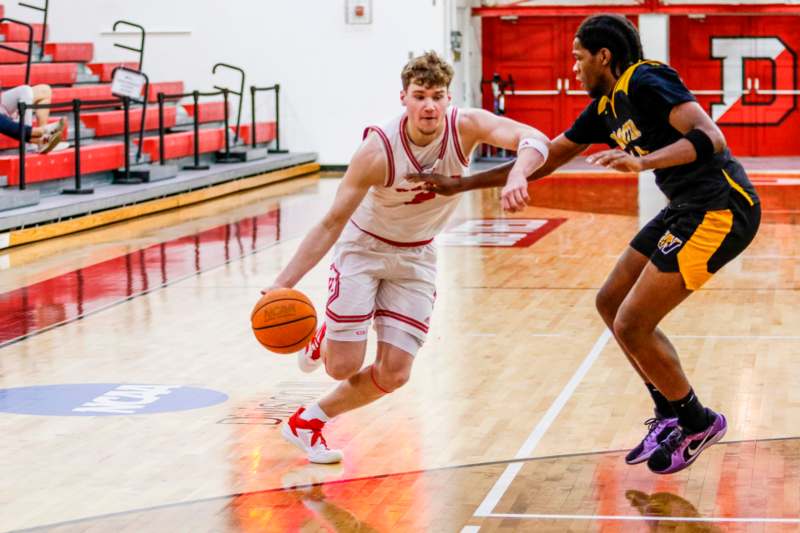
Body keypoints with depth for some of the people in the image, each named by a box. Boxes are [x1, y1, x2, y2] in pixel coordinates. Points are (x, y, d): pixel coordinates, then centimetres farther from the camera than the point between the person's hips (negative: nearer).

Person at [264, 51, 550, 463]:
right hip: (363, 247, -3)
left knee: (393, 374, -3)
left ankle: (307, 422, 20)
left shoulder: (465, 127, -22)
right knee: (344, 366, -10)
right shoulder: (379, 150, -29)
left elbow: (534, 140, -35)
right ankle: (324, 339, 29)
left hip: (416, 257, 3)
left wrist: (517, 173, -58)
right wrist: (284, 283, -32)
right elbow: (333, 221, -25)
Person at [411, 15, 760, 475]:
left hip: (721, 208, -10)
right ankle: (670, 415, 22)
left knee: (631, 325, -9)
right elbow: (544, 158, 21)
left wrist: (643, 162, -37)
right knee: (611, 303, 15)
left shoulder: (645, 81, -13)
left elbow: (711, 137, -25)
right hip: (688, 208, 10)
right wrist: (459, 185, 20)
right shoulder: (605, 107, 15)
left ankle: (698, 423, 10)